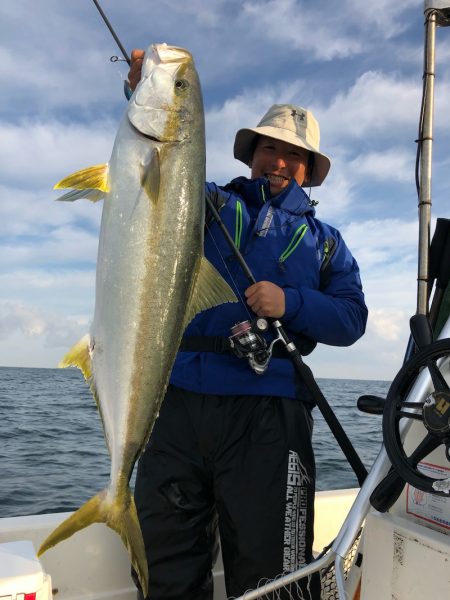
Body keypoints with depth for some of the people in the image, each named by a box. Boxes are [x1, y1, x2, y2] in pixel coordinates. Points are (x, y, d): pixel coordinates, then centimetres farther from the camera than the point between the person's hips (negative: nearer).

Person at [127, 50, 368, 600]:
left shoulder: (323, 241, 18)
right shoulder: (210, 204, 16)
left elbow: (351, 319, 6)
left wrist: (290, 303, -11)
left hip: (267, 412, 0)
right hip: (179, 396, 1)